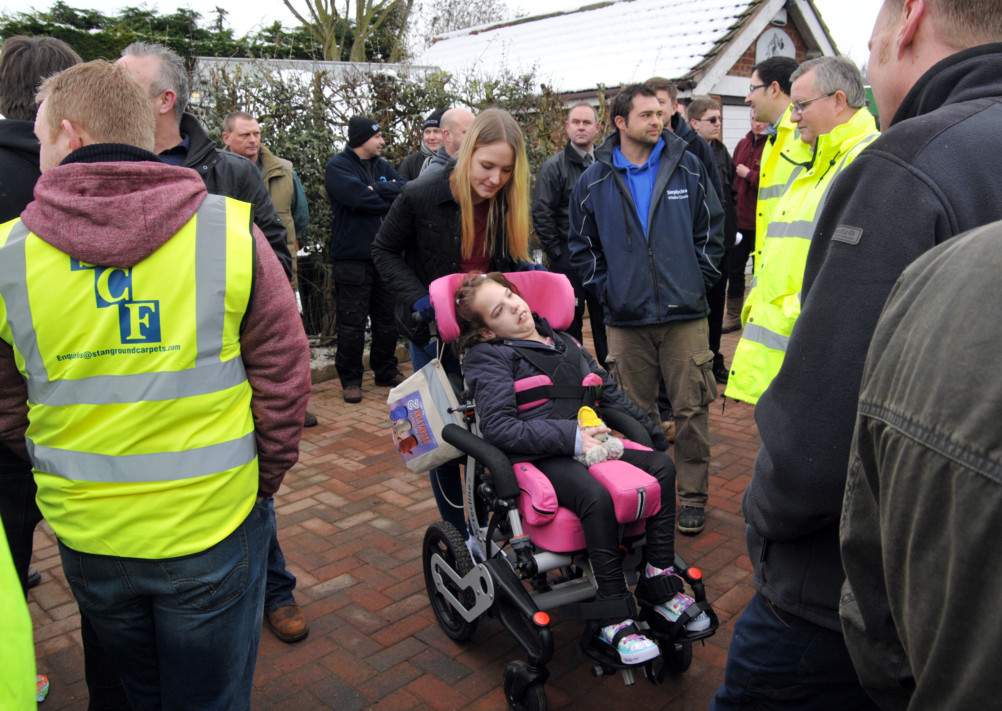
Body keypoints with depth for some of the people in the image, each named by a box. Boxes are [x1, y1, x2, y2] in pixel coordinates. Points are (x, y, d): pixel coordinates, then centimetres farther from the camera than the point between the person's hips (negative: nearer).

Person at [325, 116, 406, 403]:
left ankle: (386, 371, 27)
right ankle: (350, 379, 13)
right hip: (352, 258, -6)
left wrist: (376, 191, -16)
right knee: (352, 323, 1)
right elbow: (360, 198, -21)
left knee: (387, 320, 13)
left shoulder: (383, 166, 14)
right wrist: (388, 196, -7)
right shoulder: (338, 166, -5)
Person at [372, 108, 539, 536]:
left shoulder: (508, 205, -5)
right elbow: (384, 251, -5)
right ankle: (456, 534, 23)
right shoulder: (421, 197, -17)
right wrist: (417, 298, -18)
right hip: (434, 332, -3)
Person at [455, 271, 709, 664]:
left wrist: (649, 427, 18)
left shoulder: (560, 341, 19)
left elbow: (608, 389, 25)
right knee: (597, 496, -33)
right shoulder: (488, 356, -2)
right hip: (536, 458, -7)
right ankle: (614, 616, -17)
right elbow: (499, 427, -15)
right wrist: (570, 437, -19)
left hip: (583, 439, 7)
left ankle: (659, 583, -1)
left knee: (661, 465, -9)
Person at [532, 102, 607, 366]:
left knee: (605, 320, 12)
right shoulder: (554, 166, -3)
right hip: (569, 259, -4)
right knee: (569, 322, 3)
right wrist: (557, 253, -9)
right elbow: (541, 214, -8)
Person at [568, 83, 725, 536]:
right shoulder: (594, 181, 4)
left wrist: (700, 280, 2)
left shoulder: (688, 167, 3)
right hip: (626, 319, 1)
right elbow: (581, 245, 11)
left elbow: (712, 229, 8)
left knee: (691, 411, 4)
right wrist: (605, 288, 3)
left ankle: (693, 496, 20)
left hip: (684, 314, 0)